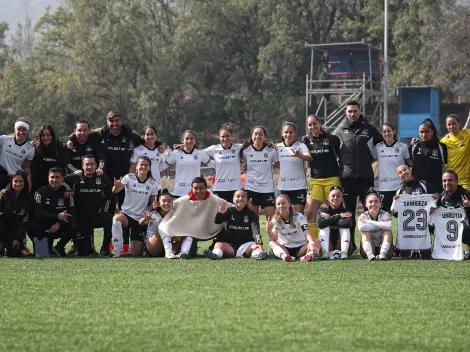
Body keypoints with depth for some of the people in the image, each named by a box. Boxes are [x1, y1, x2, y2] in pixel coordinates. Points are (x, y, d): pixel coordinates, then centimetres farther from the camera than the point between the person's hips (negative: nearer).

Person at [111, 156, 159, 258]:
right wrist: (117, 187, -46)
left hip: (141, 219, 2)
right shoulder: (129, 178, -7)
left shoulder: (153, 184, -1)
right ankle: (118, 251, -27)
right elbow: (115, 191, -22)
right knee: (117, 218, -40)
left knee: (137, 254, -2)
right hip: (126, 214, -2)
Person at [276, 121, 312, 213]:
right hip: (283, 186, 4)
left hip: (299, 186, -4)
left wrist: (300, 155, -45)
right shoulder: (278, 147, 7)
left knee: (299, 214, -6)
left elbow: (310, 157, -24)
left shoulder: (301, 146, -5)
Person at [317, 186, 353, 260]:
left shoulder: (346, 211, -3)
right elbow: (320, 223, -25)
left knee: (345, 227, -18)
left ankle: (344, 253, -34)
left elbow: (347, 223, -28)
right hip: (327, 247, 0)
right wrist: (339, 216, -22)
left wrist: (330, 218, -18)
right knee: (325, 226, -18)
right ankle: (325, 253, -35)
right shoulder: (323, 210, -2)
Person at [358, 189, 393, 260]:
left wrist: (369, 222, -26)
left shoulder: (385, 215, -7)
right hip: (368, 248, 0)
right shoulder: (363, 216, -5)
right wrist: (379, 226, -25)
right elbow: (361, 227, -32)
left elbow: (389, 226, -33)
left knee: (387, 231, -22)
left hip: (383, 247, 0)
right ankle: (369, 254, -44)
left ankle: (383, 253, -43)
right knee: (366, 231, -22)